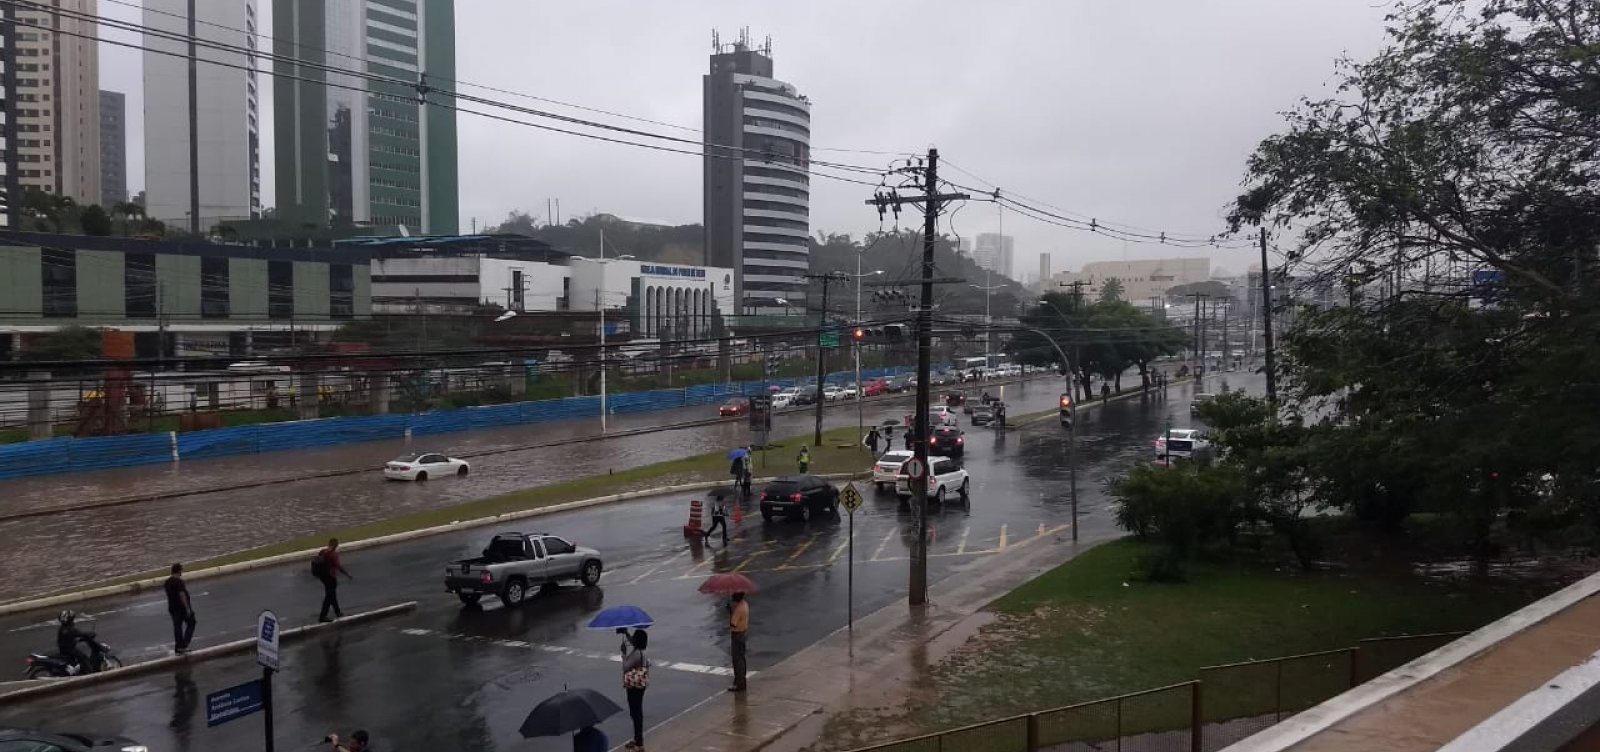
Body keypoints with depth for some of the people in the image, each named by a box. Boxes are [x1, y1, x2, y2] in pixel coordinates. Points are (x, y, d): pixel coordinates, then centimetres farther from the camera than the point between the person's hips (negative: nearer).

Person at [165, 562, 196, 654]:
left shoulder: (167, 582, 8)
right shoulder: (179, 581, -18)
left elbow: (169, 595, 16)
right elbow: (182, 595, -23)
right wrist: (188, 608, -21)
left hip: (172, 608, 8)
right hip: (182, 608, -8)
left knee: (177, 627, 12)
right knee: (190, 624, 7)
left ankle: (178, 648, 14)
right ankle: (183, 645, -2)